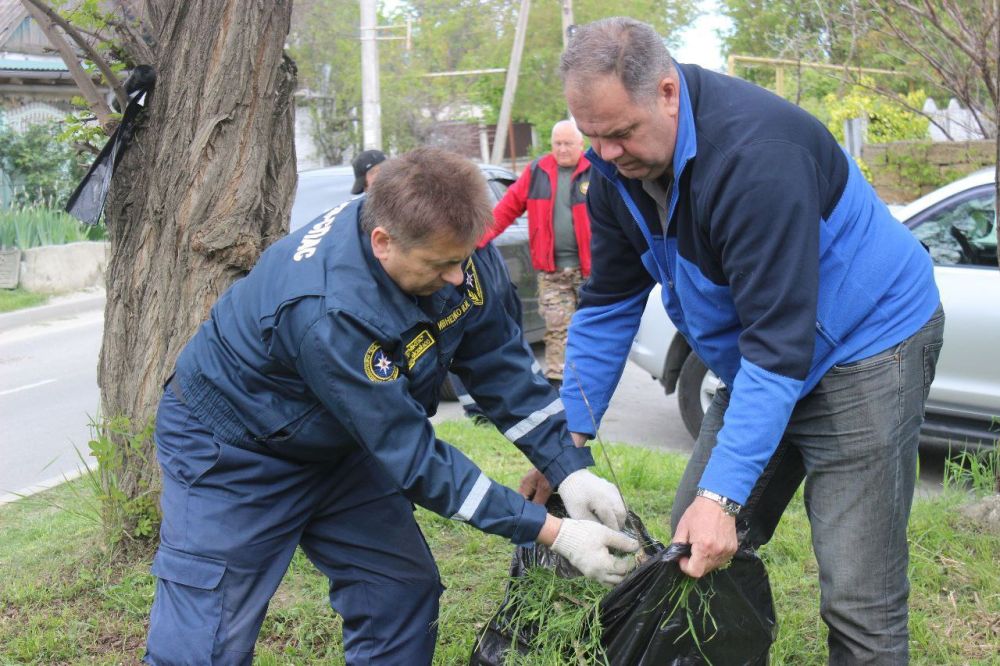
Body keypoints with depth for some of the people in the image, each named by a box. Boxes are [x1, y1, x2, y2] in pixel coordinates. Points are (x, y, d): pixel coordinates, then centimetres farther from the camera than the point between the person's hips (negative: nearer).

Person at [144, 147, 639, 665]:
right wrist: (553, 534, -33)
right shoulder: (326, 311, -39)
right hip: (233, 449, -7)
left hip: (335, 443, 7)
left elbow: (500, 366, -9)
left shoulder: (447, 245, -19)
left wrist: (571, 471, -19)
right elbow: (413, 457, -34)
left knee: (404, 591, 1)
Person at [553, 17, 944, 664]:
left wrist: (722, 494, -34)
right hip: (758, 358, 8)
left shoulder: (756, 150, -31)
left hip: (866, 341, -8)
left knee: (859, 603, -11)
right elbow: (607, 307, 3)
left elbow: (778, 341, -32)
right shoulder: (619, 168, -6)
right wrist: (570, 435, -1)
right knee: (695, 551, 6)